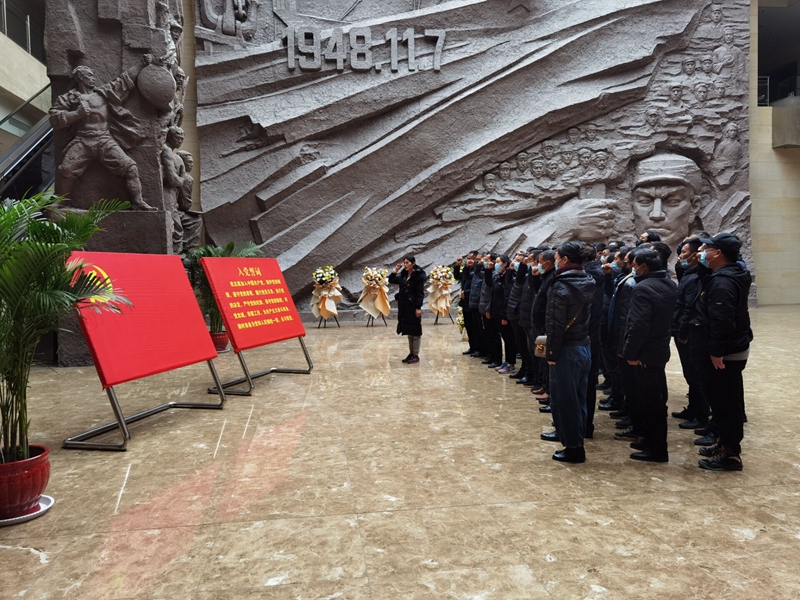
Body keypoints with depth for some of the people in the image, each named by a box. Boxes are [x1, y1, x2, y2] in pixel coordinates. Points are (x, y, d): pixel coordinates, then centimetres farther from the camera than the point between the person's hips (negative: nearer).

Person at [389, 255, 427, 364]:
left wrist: (418, 307, -19)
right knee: (408, 331, 14)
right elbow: (391, 280, 22)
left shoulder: (418, 276, -12)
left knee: (415, 331, 0)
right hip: (404, 307, 8)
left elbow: (420, 293, -15)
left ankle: (416, 355, 6)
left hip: (413, 306, -7)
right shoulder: (403, 275, 9)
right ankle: (411, 353, 22)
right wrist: (395, 271, 8)